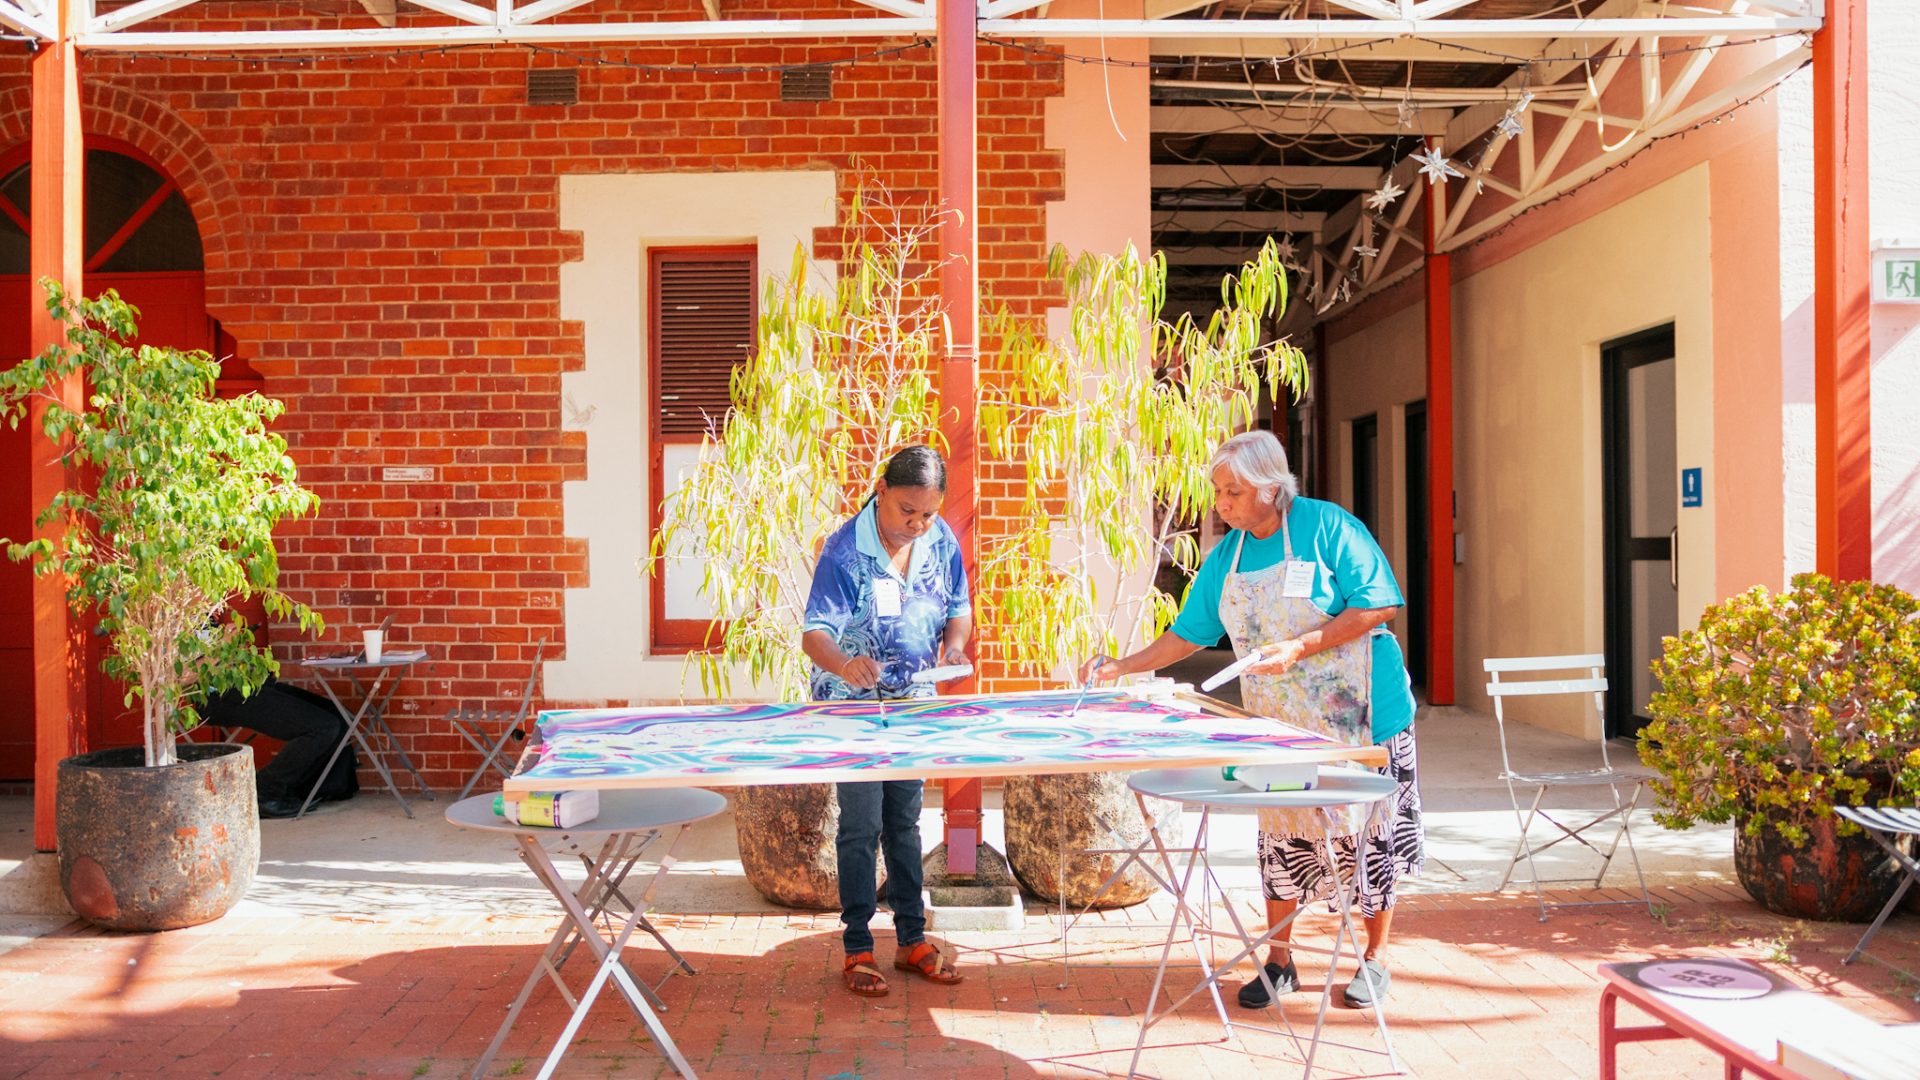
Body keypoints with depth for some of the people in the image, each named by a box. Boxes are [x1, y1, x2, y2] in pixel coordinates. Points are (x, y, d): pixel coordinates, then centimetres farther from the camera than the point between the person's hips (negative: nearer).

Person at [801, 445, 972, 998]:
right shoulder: (844, 550, -22)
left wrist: (956, 646, -16)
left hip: (914, 699, 5)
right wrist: (845, 665, -47)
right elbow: (815, 634, -26)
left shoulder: (942, 541, -7)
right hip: (853, 703, -5)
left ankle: (912, 940, 23)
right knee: (861, 824, -3)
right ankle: (858, 949, 9)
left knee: (905, 820, 13)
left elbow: (958, 607, 6)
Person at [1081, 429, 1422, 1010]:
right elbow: (1189, 633, 10)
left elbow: (1377, 605, -15)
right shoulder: (1226, 557, 5)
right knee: (1282, 833, 6)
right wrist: (1121, 667, 2)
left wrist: (1300, 647, -22)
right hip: (1279, 722, 5)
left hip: (1358, 713, -4)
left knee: (1369, 832, 4)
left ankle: (1375, 957, 21)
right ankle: (1278, 958, 20)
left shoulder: (1328, 527, -12)